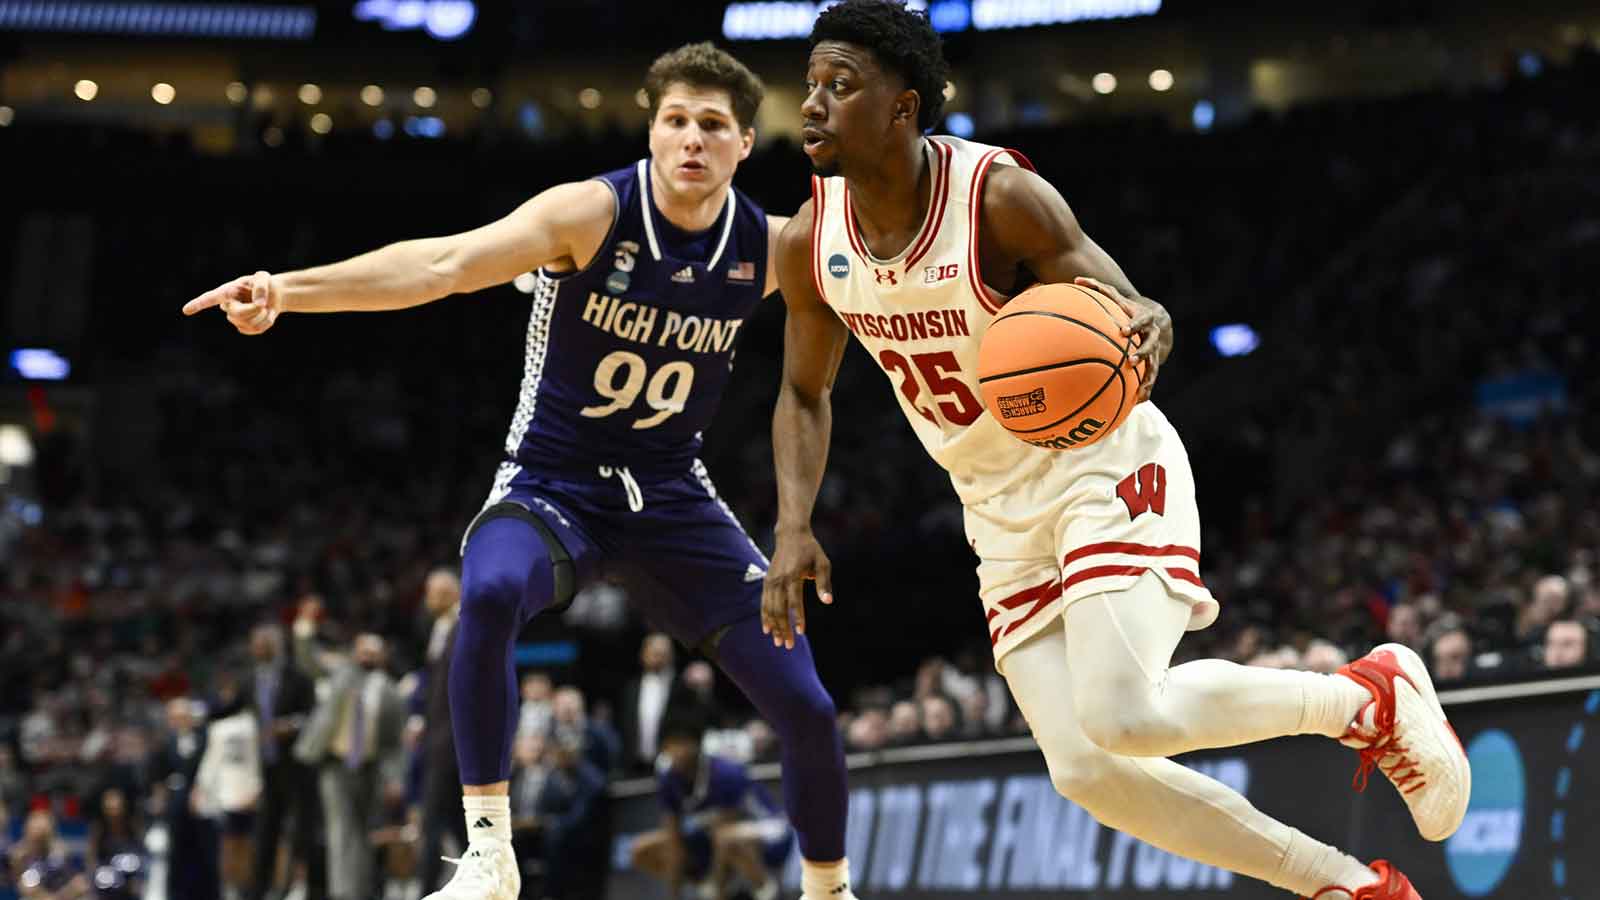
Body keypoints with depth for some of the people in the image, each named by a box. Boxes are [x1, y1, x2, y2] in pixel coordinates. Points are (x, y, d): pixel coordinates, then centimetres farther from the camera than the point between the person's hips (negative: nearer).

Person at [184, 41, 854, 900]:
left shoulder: (772, 248, -8)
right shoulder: (594, 213, -20)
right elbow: (447, 261, -34)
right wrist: (290, 289, -46)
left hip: (671, 491, 4)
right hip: (552, 481, -3)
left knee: (805, 706, -3)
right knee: (490, 594, -39)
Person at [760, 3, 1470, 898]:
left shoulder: (1001, 196, -21)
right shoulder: (810, 243, -5)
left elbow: (1133, 316, -19)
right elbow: (805, 395, 10)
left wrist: (1145, 328, -45)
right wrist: (795, 530, -5)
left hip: (1105, 470, -6)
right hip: (1002, 513, 6)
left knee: (1121, 718, -26)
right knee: (1087, 770, -3)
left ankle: (1370, 696, 0)